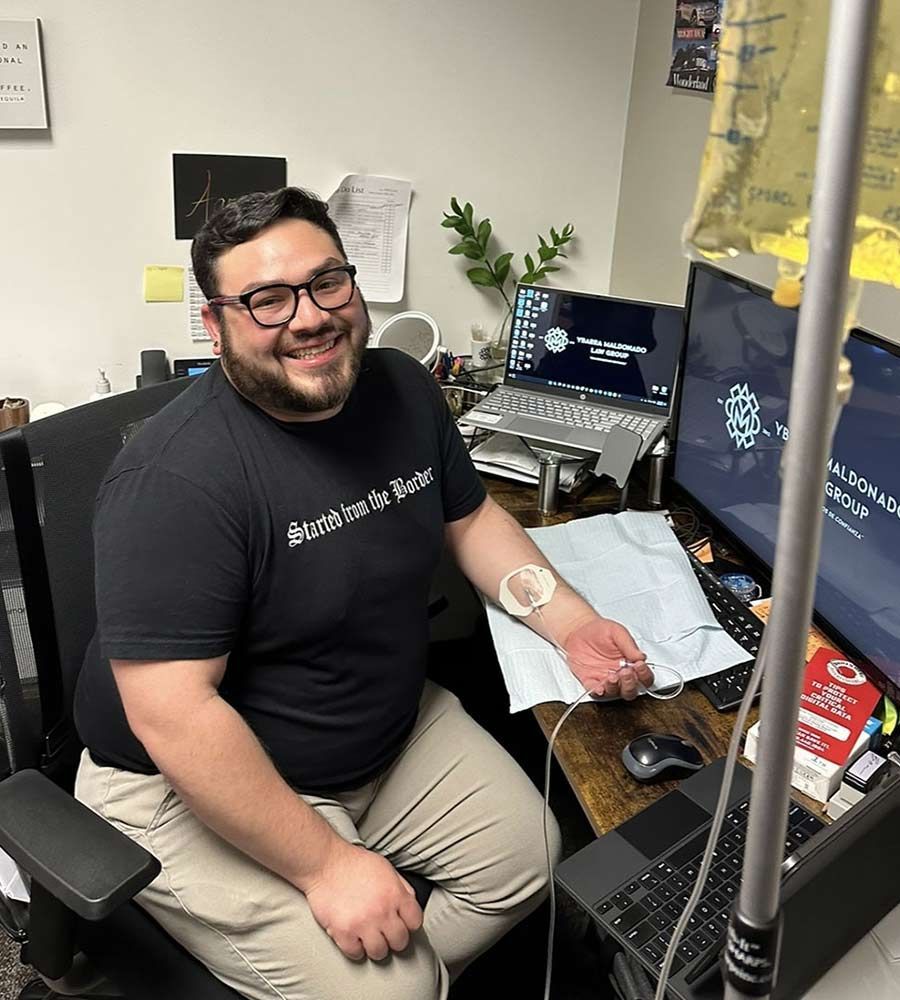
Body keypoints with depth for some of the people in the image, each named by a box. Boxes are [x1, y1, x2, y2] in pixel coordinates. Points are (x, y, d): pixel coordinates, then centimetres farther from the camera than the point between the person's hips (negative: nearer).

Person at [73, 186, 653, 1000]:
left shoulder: (403, 390, -5)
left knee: (527, 854, 3)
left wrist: (572, 622, -4)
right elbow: (174, 715, -30)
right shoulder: (176, 478, -29)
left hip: (392, 734, 7)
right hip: (200, 786, -6)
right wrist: (326, 864, -25)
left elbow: (470, 518, 9)